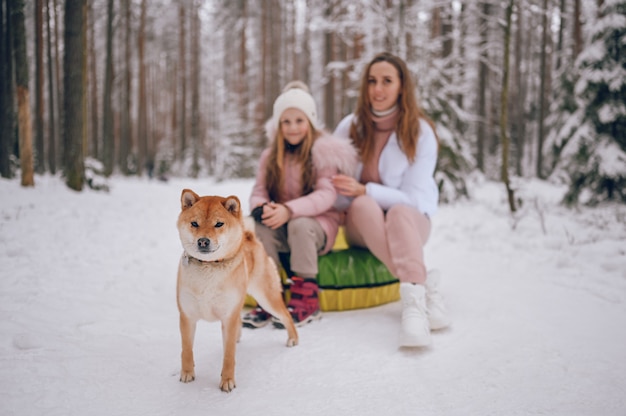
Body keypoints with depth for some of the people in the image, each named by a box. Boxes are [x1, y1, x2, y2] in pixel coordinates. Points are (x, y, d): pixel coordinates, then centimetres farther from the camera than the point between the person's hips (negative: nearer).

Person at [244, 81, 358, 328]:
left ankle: (306, 299, -26)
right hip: (281, 228, 4)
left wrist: (289, 210, -32)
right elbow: (259, 190, 4)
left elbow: (326, 195, -18)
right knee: (259, 227, -27)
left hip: (318, 222, -3)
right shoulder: (271, 156, 9)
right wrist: (260, 207, -22)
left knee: (299, 224, -35)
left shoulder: (324, 152, -7)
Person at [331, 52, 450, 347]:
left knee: (399, 212, -37)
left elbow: (414, 197, -11)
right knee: (364, 205, -35)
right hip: (362, 223, 2)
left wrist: (364, 190, -23)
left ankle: (412, 299, -53)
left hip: (410, 221, -1)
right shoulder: (350, 126, 0)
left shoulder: (420, 131, -7)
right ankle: (424, 289, -44)